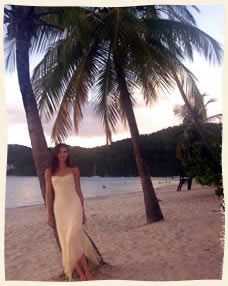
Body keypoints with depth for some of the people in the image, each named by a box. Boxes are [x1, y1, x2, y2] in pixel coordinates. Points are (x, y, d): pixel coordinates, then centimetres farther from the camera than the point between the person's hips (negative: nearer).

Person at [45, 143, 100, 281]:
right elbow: (49, 194, 5)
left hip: (74, 205, -2)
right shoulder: (49, 172, 5)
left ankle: (86, 272, -1)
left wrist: (83, 211, 5)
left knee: (73, 239, -14)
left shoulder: (74, 170, 4)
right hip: (59, 207, 2)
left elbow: (79, 191, 6)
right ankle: (82, 275, 12)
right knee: (67, 242, 2)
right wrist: (49, 214, 2)